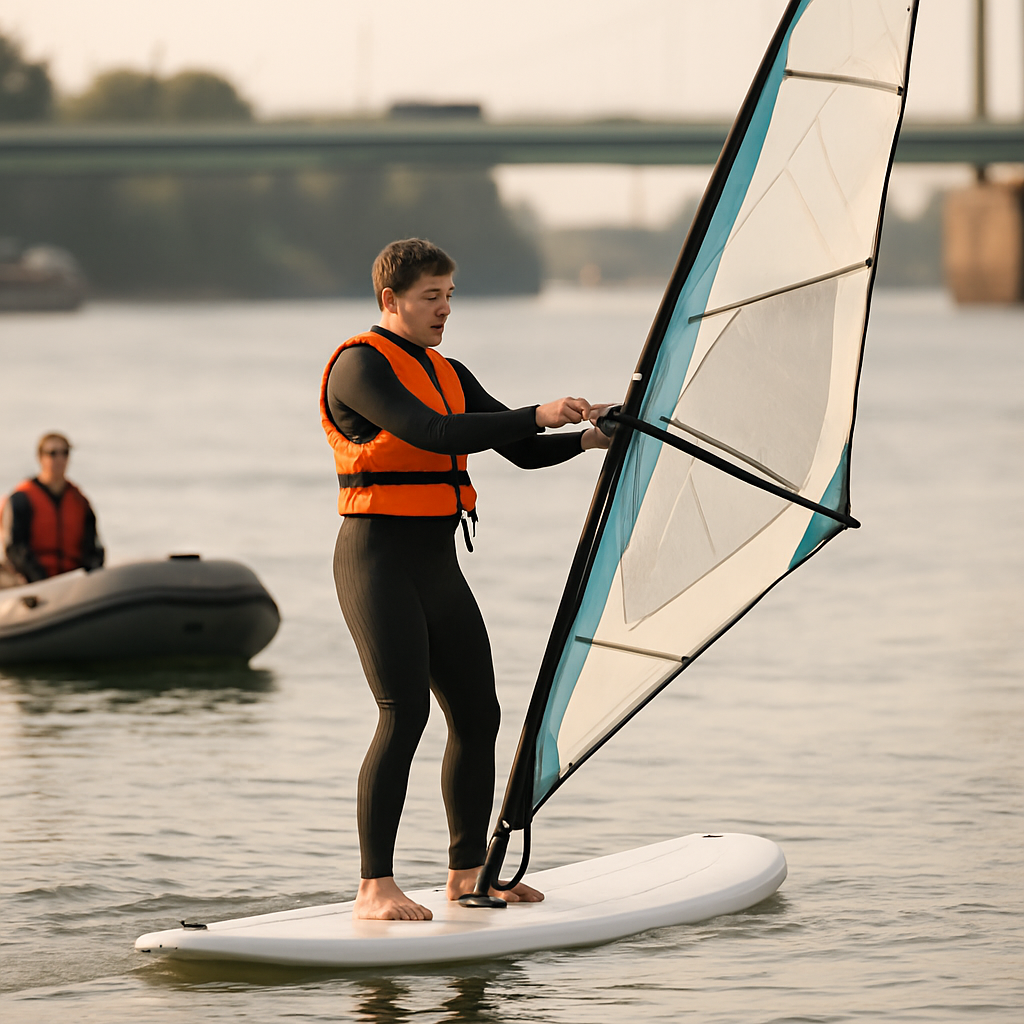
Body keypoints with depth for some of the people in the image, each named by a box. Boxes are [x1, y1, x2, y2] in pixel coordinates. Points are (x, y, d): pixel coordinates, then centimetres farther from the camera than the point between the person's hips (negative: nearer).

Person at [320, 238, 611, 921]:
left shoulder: (448, 375, 18)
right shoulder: (360, 365, -9)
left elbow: (523, 452, 13)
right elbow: (432, 433, -23)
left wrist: (585, 439, -7)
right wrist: (537, 416, -25)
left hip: (438, 563, 9)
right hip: (378, 557, -9)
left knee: (478, 713, 7)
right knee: (404, 714, -17)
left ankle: (468, 872, 19)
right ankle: (375, 889, -16)